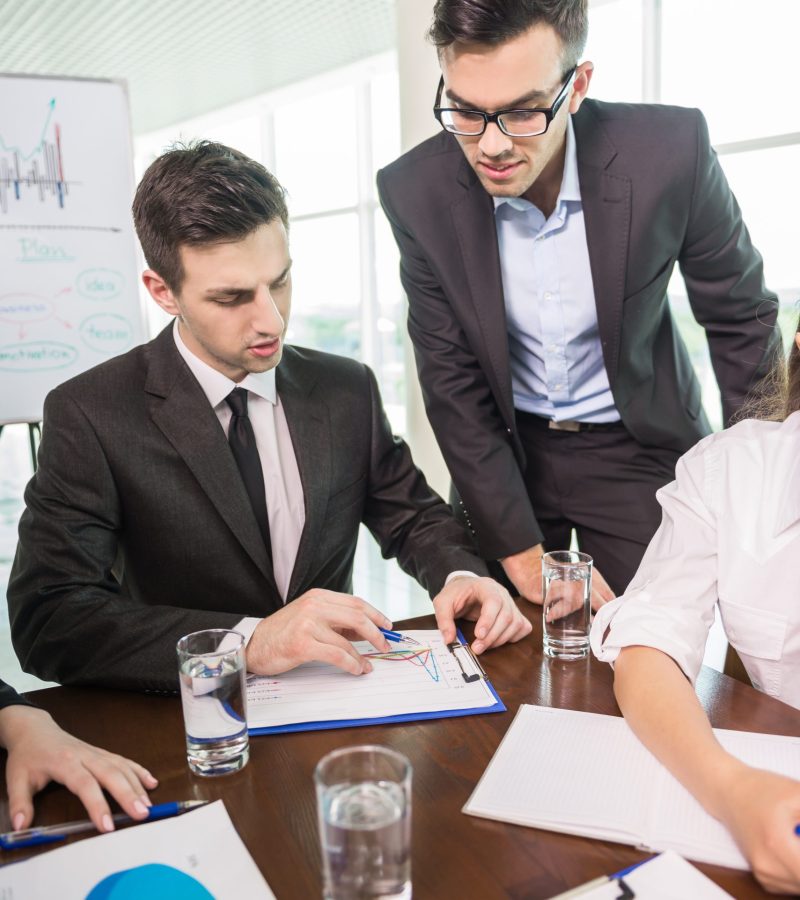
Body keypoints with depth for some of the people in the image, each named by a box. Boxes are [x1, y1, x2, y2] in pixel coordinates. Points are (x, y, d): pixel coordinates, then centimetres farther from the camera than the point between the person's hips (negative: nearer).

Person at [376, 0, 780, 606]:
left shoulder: (669, 151, -20)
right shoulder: (415, 192, -16)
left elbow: (741, 322, -6)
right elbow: (451, 380, -11)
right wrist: (520, 551, -13)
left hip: (637, 448, -1)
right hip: (503, 449, 1)